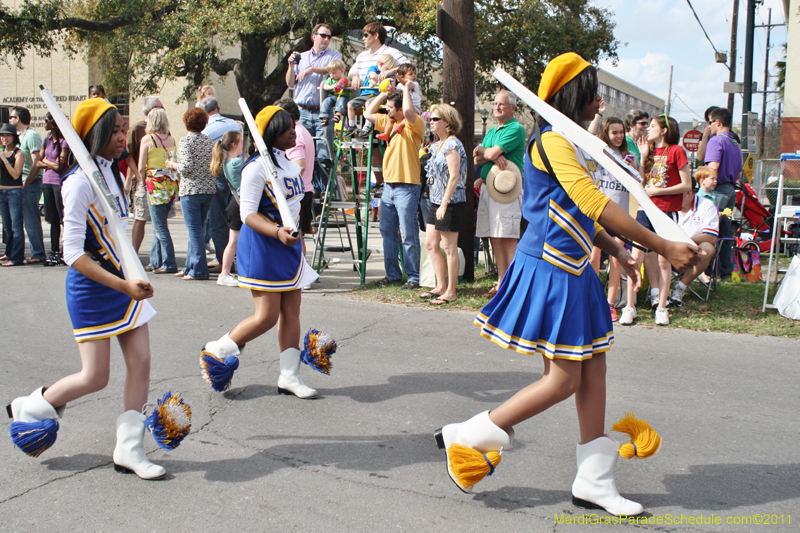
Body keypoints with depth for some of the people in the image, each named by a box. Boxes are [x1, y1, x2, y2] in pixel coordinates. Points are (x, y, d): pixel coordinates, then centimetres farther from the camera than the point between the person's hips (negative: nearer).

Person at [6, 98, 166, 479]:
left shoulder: (111, 173, 10)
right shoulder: (80, 182, -17)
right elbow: (73, 254, -21)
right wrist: (124, 286, -27)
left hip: (125, 281, 8)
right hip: (92, 287, -8)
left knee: (141, 364, 2)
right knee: (95, 378, 0)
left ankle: (128, 449, 10)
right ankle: (30, 407, 26)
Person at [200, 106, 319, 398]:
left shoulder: (291, 163, 14)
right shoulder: (257, 167, -14)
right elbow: (248, 213, -17)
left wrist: (297, 237, 25)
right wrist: (277, 232, -32)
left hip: (289, 245, 9)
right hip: (262, 247, -8)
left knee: (291, 312, 6)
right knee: (266, 316, -6)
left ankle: (289, 377, 12)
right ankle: (215, 352, 14)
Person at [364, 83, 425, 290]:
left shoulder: (415, 124, -9)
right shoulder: (388, 121, 14)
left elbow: (408, 112, -30)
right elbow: (368, 113, 24)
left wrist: (406, 89, -13)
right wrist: (384, 93, 15)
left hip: (406, 187, -8)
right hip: (388, 185, 8)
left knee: (409, 235, -5)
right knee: (387, 233, 11)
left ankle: (413, 277, 1)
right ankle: (392, 274, 20)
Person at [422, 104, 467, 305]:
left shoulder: (452, 145, -13)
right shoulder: (436, 146, 15)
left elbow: (454, 177, -19)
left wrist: (444, 203, -22)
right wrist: (437, 203, 17)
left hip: (451, 202, -10)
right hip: (436, 201, 10)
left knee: (449, 247, -3)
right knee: (430, 244, 11)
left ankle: (451, 292, 5)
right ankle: (441, 286, 20)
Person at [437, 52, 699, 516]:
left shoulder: (569, 143, 18)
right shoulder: (553, 140, -14)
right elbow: (596, 204, -23)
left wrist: (616, 250, 13)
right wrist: (664, 247, -22)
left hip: (572, 270, 10)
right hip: (550, 269, -10)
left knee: (593, 373, 9)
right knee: (564, 380, -6)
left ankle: (595, 483, 18)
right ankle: (465, 438, 7)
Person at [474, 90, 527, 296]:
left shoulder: (516, 129, -6)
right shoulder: (491, 132, 21)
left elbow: (492, 153, -16)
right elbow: (477, 159, 10)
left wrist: (482, 150, 5)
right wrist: (493, 155, -10)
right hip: (487, 187, 8)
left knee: (508, 238, -7)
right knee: (494, 238, 8)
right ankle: (501, 282, 14)